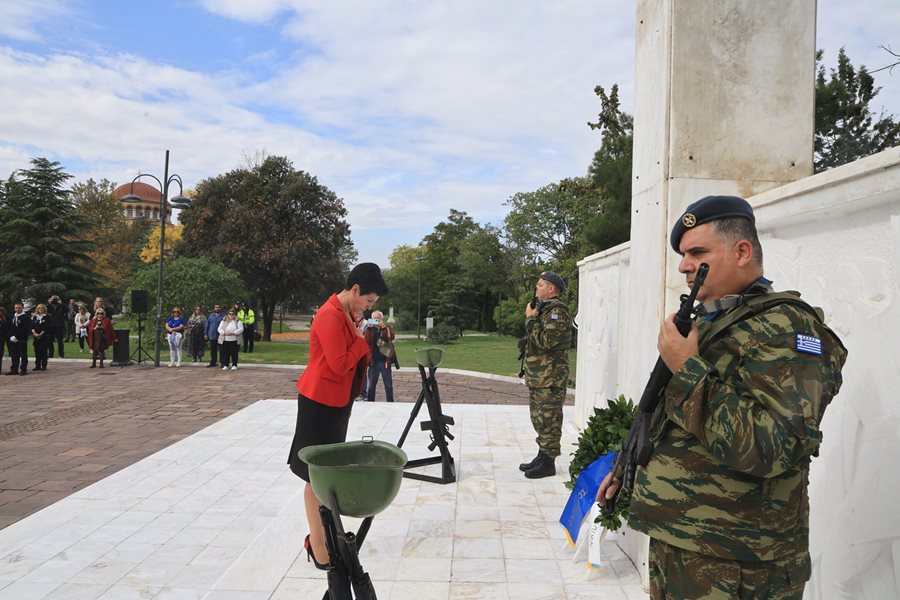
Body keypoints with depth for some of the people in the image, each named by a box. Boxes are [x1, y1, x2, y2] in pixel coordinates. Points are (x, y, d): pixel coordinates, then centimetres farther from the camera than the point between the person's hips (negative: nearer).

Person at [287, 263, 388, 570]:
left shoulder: (346, 314, 10)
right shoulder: (330, 316, -21)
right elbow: (340, 364, -24)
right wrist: (362, 339, -15)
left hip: (337, 401, 9)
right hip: (321, 402, -9)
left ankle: (322, 535, 26)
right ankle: (317, 543, 10)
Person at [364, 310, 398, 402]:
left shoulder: (387, 328, 6)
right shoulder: (370, 329, 9)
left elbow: (391, 337, -15)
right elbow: (366, 341, -7)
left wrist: (382, 326, -21)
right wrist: (369, 328, -16)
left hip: (385, 360, -1)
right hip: (373, 361, 1)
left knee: (388, 384, 3)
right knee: (371, 385, 5)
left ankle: (390, 402, 11)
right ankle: (370, 402, 14)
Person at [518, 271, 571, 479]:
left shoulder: (557, 311, -14)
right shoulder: (543, 309, 17)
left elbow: (545, 341, -25)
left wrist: (531, 318, -15)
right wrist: (527, 368, 21)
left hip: (550, 379, -10)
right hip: (537, 377, 10)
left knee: (548, 420, -3)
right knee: (539, 419, 16)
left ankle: (548, 462, 5)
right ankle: (542, 455, 26)